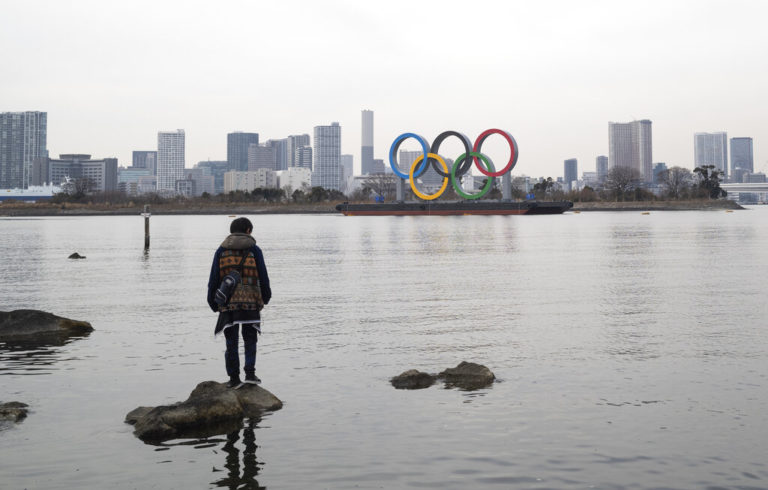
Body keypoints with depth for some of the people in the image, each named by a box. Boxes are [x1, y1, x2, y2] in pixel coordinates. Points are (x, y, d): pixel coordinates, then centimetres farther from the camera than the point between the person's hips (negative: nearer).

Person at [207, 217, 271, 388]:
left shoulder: (221, 251, 7)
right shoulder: (254, 250, 3)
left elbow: (213, 279, 6)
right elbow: (263, 277, 5)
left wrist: (213, 302, 13)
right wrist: (266, 297, 21)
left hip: (227, 304, 1)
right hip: (251, 303, -1)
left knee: (231, 342, 8)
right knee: (250, 340, 10)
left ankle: (234, 378, 8)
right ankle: (250, 373, -4)